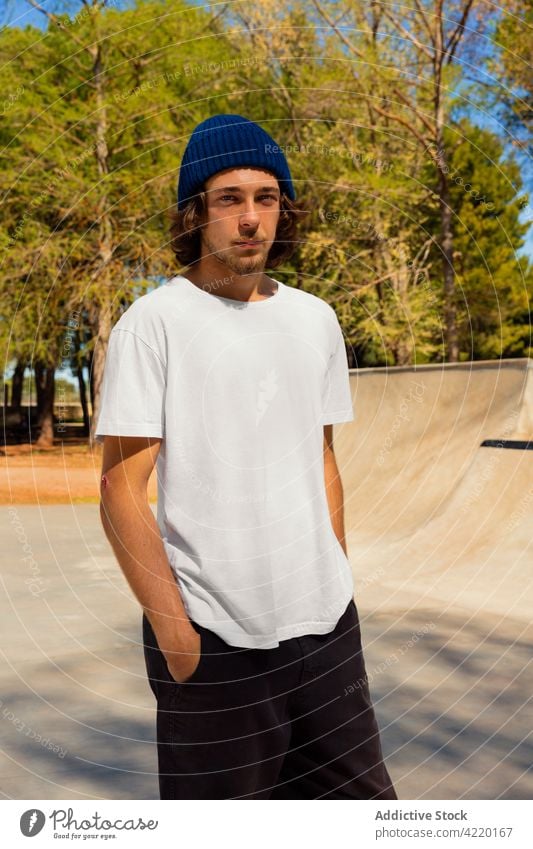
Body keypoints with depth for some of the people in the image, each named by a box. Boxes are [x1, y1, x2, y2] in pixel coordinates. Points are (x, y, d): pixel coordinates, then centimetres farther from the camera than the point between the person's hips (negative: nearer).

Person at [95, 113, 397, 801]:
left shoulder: (316, 320, 10)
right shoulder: (153, 323, -7)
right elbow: (121, 494, -9)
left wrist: (335, 587, 13)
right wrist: (176, 633, -13)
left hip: (326, 627, 5)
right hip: (211, 639, -5)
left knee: (361, 794, 13)